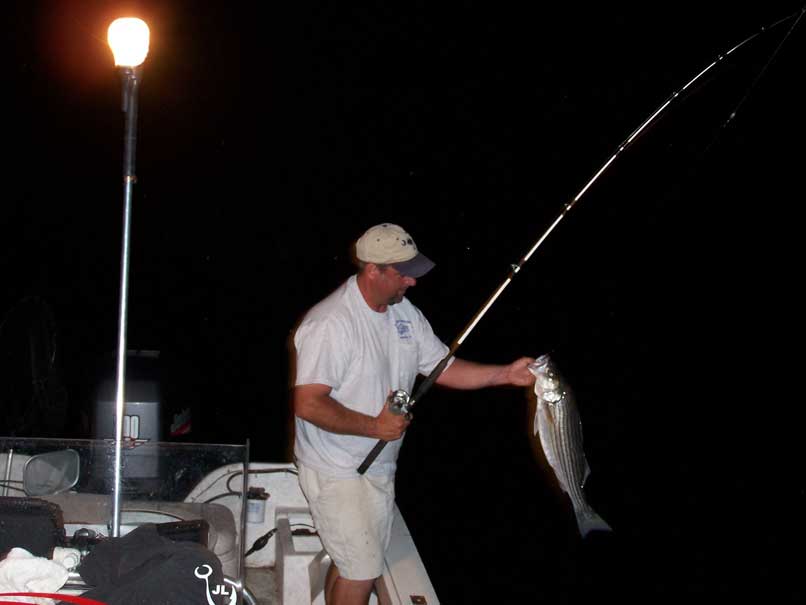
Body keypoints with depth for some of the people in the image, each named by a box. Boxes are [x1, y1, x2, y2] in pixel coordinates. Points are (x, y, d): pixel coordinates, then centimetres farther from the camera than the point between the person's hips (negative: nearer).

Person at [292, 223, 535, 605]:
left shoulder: (404, 312, 3)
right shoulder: (330, 324, -25)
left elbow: (443, 367, 7)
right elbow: (308, 404, -29)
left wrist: (507, 374, -5)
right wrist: (375, 426, -24)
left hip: (379, 468, 8)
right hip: (337, 473, -8)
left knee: (352, 564, 20)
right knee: (361, 572, -4)